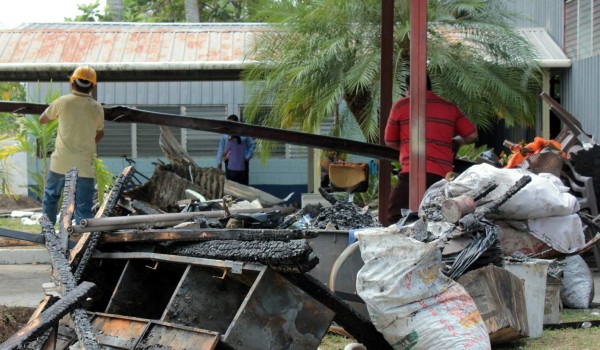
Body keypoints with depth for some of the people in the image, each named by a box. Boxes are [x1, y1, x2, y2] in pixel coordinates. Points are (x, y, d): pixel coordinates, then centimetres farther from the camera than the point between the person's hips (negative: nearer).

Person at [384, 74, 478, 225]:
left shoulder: (401, 105, 8)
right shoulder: (450, 107, 17)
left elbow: (390, 142, 15)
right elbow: (472, 135, 15)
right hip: (443, 175, 4)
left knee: (396, 219, -5)